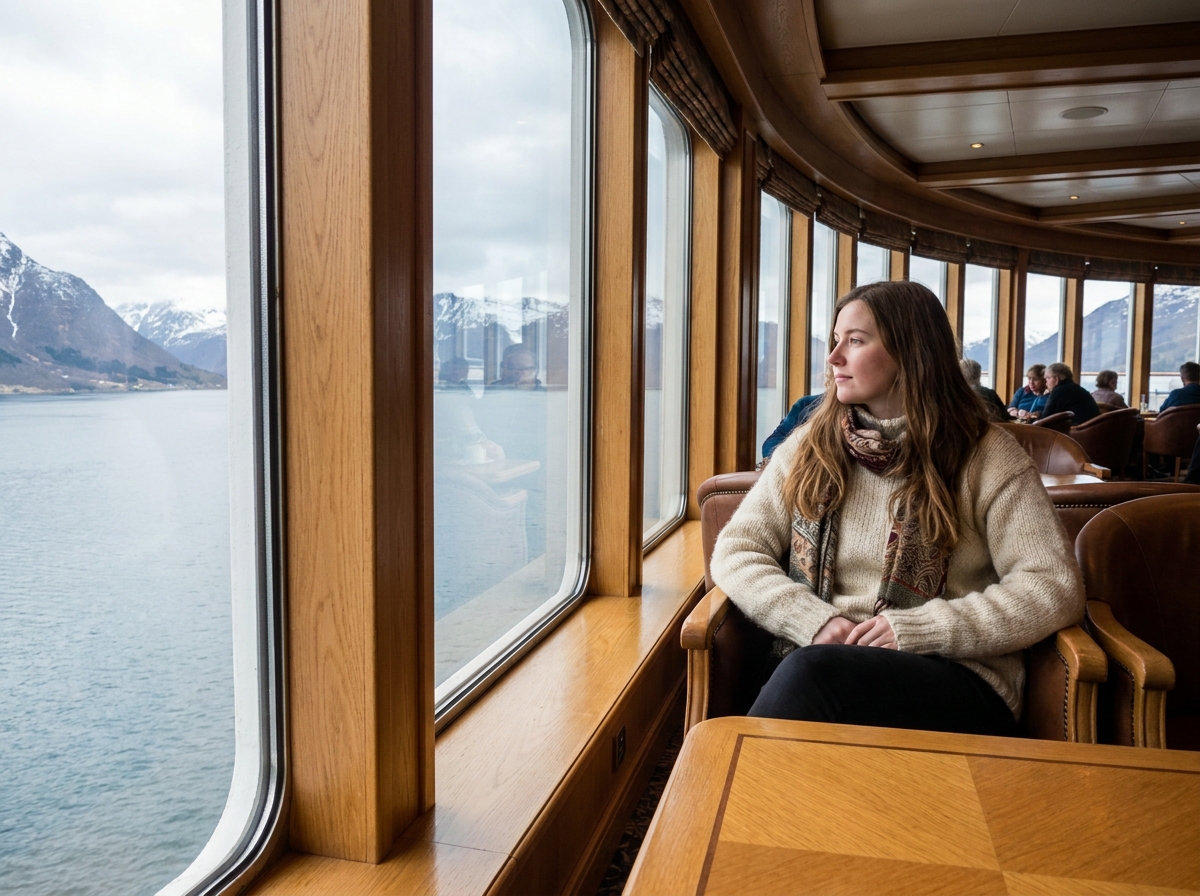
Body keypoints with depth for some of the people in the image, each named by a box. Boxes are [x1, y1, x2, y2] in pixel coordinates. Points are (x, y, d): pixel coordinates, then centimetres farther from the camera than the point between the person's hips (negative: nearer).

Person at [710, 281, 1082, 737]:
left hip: (957, 685, -2)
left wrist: (917, 629, -14)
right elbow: (735, 551, 7)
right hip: (817, 659, 2)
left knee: (812, 671, -34)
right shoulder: (810, 446, 11)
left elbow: (1056, 589, -5)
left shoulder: (986, 457, 2)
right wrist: (816, 621, -10)